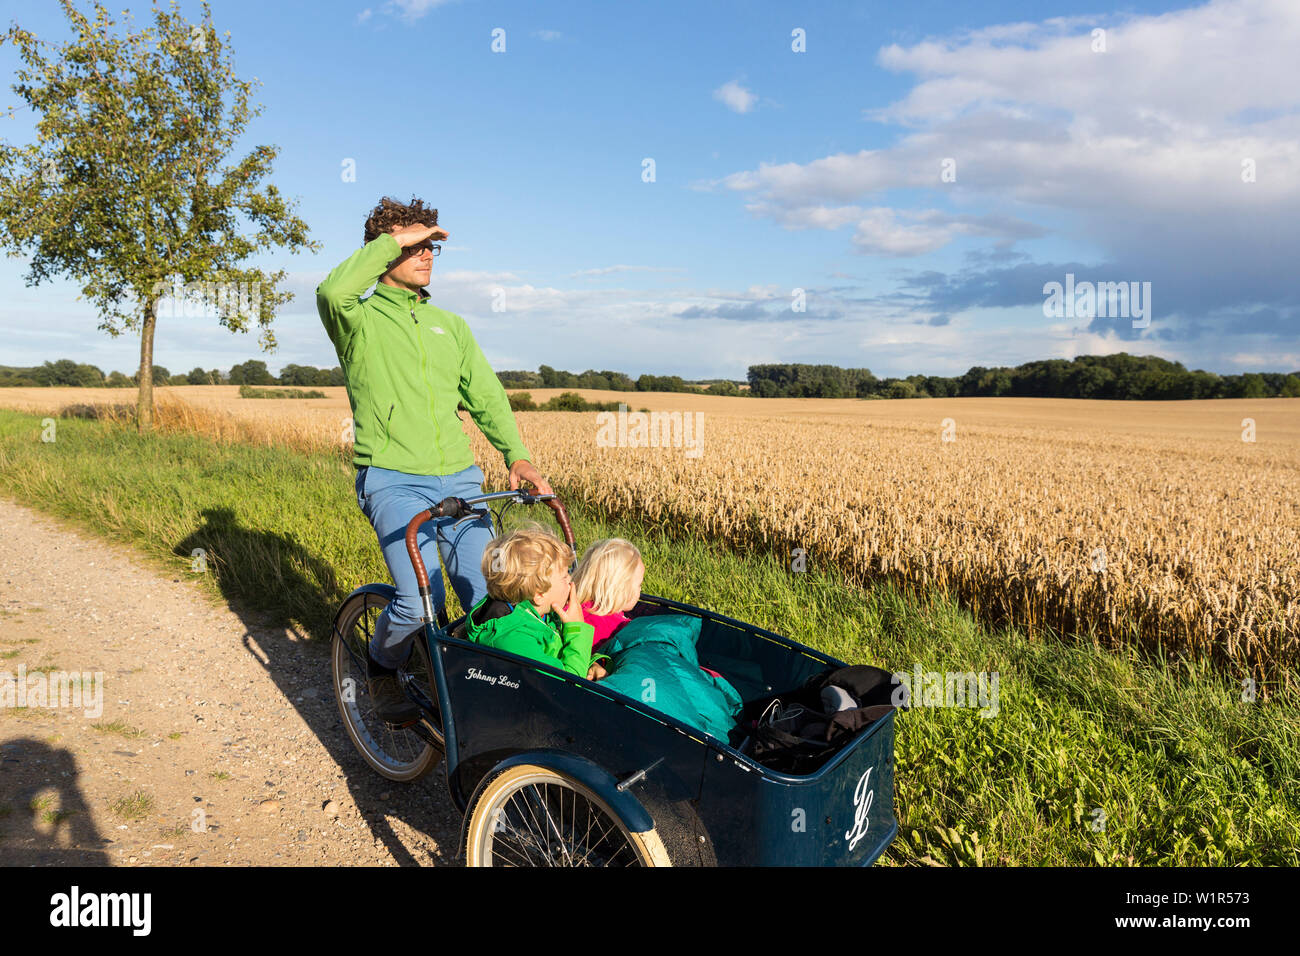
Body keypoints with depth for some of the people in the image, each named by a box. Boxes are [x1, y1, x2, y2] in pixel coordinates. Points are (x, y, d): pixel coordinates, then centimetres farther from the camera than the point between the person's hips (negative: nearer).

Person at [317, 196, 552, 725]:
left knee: (487, 597, -3)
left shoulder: (450, 324, 21)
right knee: (421, 598, -19)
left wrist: (516, 454, 0)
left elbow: (486, 395, 14)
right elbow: (332, 292, -21)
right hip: (393, 479, -5)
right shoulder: (359, 319, 4)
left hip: (459, 477, 5)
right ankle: (383, 670, 14)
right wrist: (392, 239, -11)